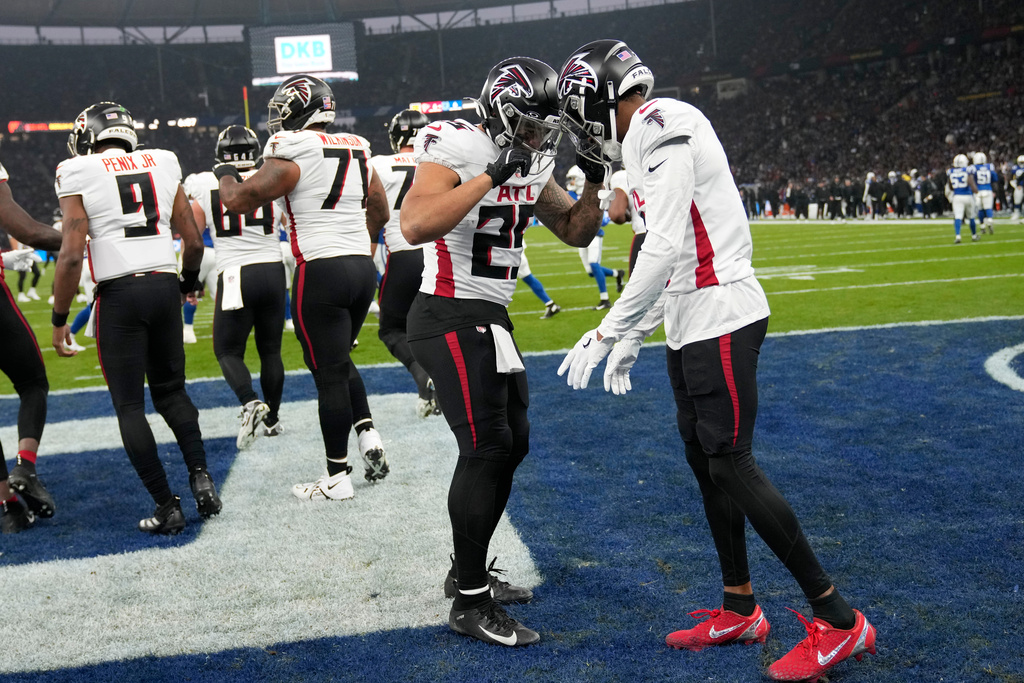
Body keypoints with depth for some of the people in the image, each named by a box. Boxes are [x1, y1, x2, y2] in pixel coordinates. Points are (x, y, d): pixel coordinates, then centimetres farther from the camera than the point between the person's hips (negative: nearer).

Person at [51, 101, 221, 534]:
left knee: (129, 405, 5)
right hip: (165, 286, 4)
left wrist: (59, 319, -1)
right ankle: (201, 476, 6)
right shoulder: (163, 165, 10)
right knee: (171, 392, 21)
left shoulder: (80, 175, -2)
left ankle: (167, 507, 3)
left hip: (118, 293, -4)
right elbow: (193, 242, 11)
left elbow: (71, 255, -9)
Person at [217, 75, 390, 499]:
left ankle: (337, 478, 8)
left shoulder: (290, 158, -10)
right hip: (363, 268, 7)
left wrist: (226, 175, 13)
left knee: (329, 374, 0)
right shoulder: (358, 153, 11)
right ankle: (367, 434, 9)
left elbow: (238, 200, -8)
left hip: (320, 273, -7)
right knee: (339, 361, 24)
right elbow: (380, 213, 21)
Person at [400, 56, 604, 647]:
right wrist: (492, 175, -29)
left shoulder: (532, 166, 9)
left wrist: (595, 183, 0)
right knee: (486, 449, -10)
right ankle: (470, 604, 0)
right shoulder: (457, 149, -16)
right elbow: (416, 226, -32)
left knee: (513, 443, 14)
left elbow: (575, 232, 18)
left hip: (491, 319, 9)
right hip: (450, 316, -9)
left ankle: (469, 572, 28)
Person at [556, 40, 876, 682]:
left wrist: (609, 331, -17)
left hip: (720, 319, -10)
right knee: (705, 459, 13)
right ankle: (740, 609, 25)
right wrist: (634, 335, 21)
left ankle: (838, 620, 1)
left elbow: (664, 250, -22)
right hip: (694, 324, 10)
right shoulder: (657, 137, 17)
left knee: (731, 464, -7)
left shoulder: (660, 129, -15)